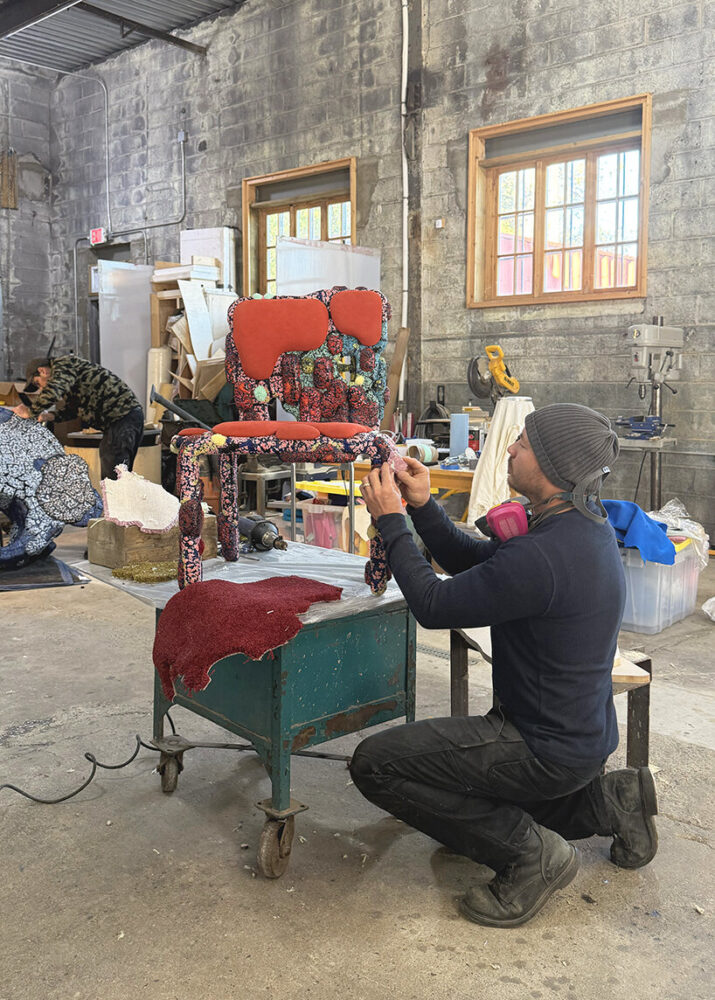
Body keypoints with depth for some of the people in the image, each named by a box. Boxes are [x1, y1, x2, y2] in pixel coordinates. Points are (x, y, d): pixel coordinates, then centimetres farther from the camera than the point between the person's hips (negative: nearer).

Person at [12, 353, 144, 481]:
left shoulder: (63, 364, -4)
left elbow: (52, 392, -23)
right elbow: (73, 408, 29)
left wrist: (30, 412, -10)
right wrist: (51, 416, 13)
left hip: (122, 416, -11)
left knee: (112, 475, -12)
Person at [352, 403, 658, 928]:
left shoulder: (541, 558, -32)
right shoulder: (586, 525, 1)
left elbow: (434, 605, -21)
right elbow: (474, 561, 9)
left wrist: (390, 520, -12)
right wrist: (422, 506, -1)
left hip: (548, 750, -10)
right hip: (584, 733, 10)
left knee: (374, 763, -11)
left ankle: (529, 852, -6)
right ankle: (606, 802, 19)